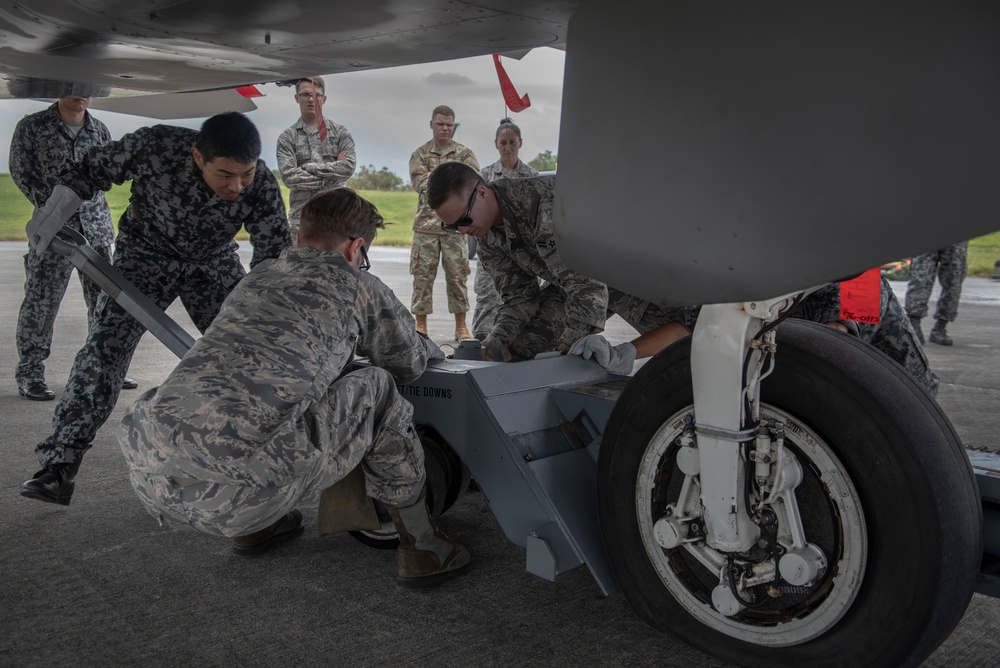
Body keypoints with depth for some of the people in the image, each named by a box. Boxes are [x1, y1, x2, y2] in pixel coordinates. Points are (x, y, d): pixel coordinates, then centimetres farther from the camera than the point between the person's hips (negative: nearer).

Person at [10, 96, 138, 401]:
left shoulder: (100, 130, 10)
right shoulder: (32, 127, 1)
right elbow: (20, 172, 1)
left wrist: (85, 203, 6)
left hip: (96, 227, 4)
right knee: (41, 299, -3)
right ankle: (29, 373, 6)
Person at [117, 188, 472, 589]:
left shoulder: (254, 279, 28)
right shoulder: (358, 286, 11)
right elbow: (409, 362, 26)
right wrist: (431, 349, 48)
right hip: (242, 492, -7)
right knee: (376, 387, 12)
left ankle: (256, 528, 34)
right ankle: (421, 547, 20)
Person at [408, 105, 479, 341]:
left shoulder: (465, 154, 10)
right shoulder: (420, 155, 9)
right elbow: (420, 183, -7)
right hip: (426, 224, 0)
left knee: (458, 276, 3)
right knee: (422, 276, 2)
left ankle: (461, 327, 11)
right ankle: (421, 326, 9)